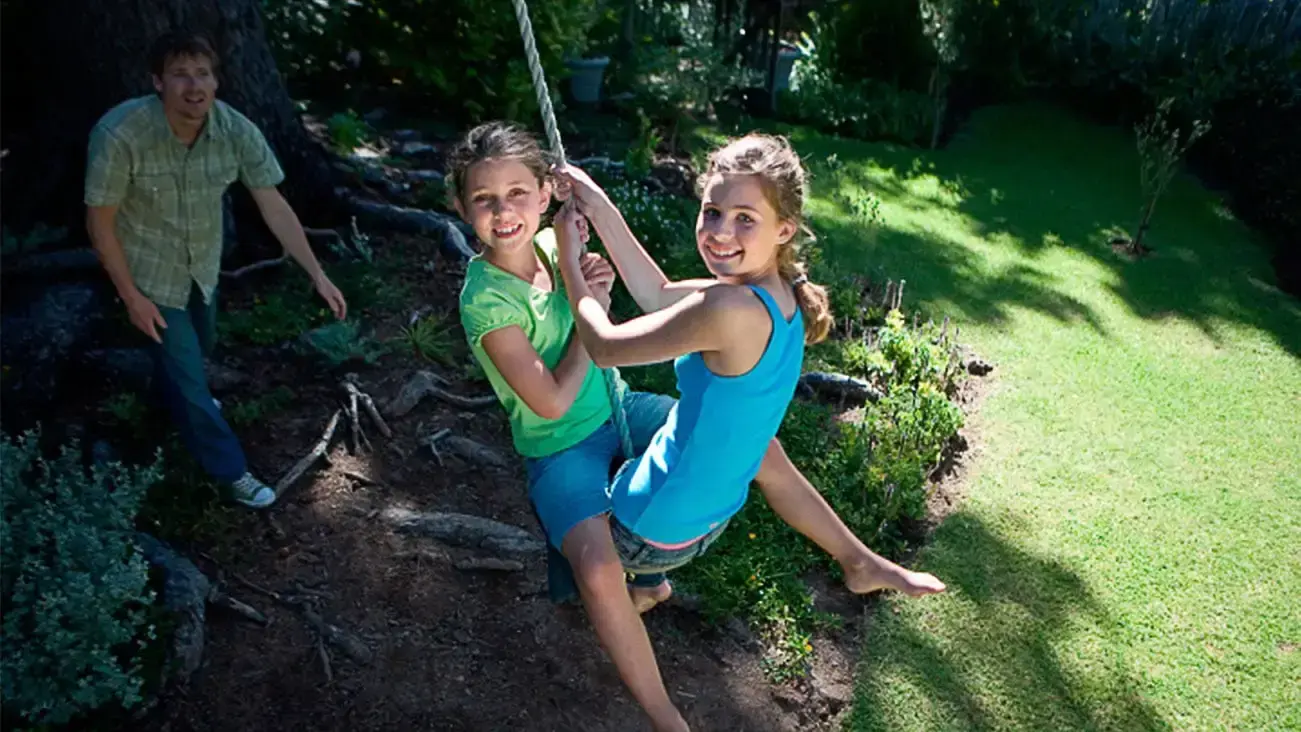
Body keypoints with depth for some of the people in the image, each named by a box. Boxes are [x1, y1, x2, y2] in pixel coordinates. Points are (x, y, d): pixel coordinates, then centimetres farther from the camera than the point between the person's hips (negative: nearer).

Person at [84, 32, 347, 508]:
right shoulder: (120, 135, -33)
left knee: (199, 346, 29)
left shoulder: (236, 131, -23)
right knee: (185, 369, -1)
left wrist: (318, 275, -20)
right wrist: (132, 297, -17)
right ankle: (231, 471, 18)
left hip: (203, 262, 5)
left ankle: (178, 395, 63)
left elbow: (274, 207, -16)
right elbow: (99, 222, -21)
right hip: (149, 272, -5)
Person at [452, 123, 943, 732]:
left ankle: (860, 563, 22)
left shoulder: (552, 242, -6)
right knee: (599, 569, -32)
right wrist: (592, 310, -18)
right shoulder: (485, 299, -23)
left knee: (759, 446, 3)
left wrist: (591, 279, -15)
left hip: (617, 408, 6)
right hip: (560, 449, -6)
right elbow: (552, 402, -25)